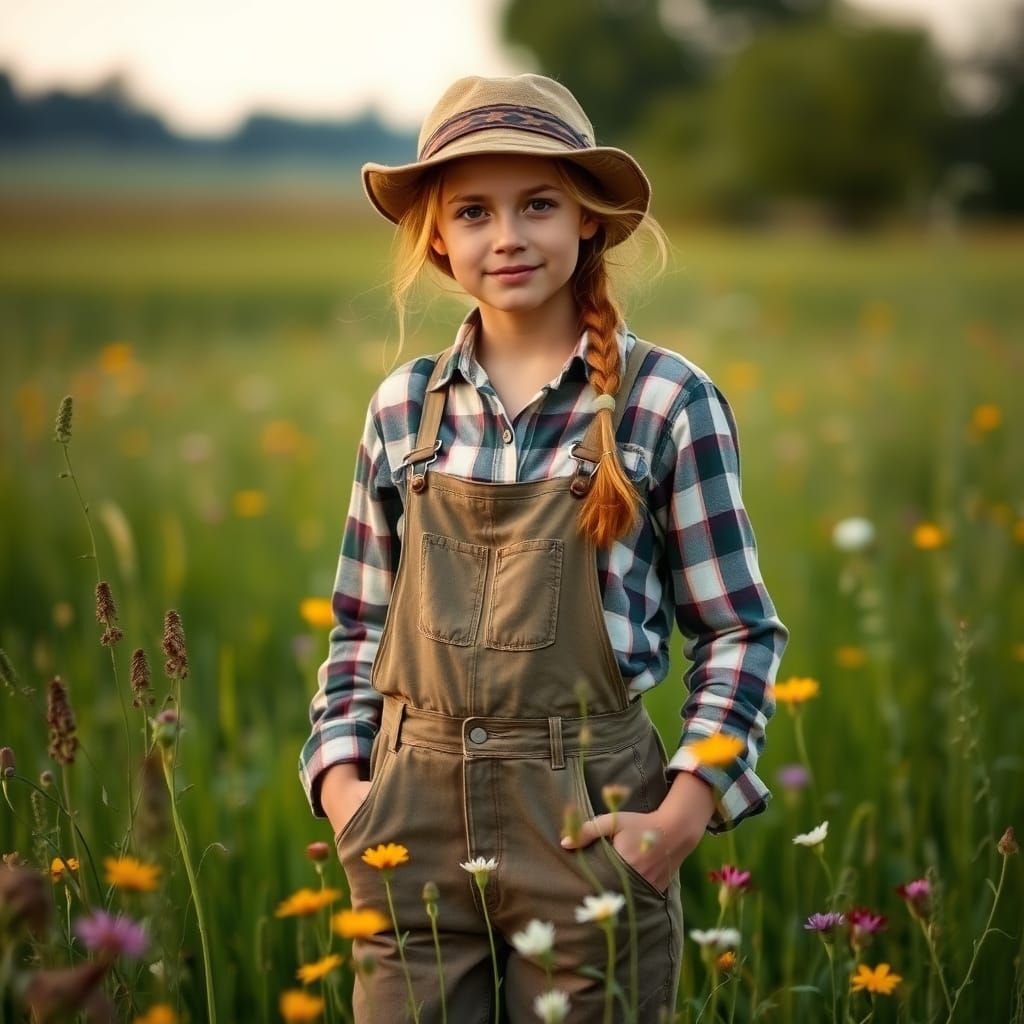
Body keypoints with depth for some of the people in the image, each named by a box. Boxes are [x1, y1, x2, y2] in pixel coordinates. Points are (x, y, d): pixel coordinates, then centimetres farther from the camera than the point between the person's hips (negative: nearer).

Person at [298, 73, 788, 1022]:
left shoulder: (667, 401, -3)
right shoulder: (403, 407, 7)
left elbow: (741, 631, 1)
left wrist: (683, 812, -10)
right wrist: (339, 777, 1)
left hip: (588, 821, -2)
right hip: (413, 819, 3)